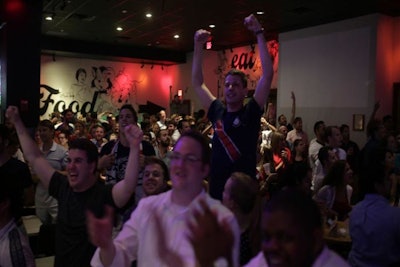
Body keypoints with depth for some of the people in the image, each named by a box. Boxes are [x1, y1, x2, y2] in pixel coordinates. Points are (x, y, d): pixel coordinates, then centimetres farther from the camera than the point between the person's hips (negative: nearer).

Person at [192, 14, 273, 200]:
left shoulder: (251, 113, -5)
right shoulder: (217, 112, 5)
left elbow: (267, 74, -12)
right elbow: (197, 83, 13)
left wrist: (259, 34, -12)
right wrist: (198, 46, 8)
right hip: (216, 189, 4)